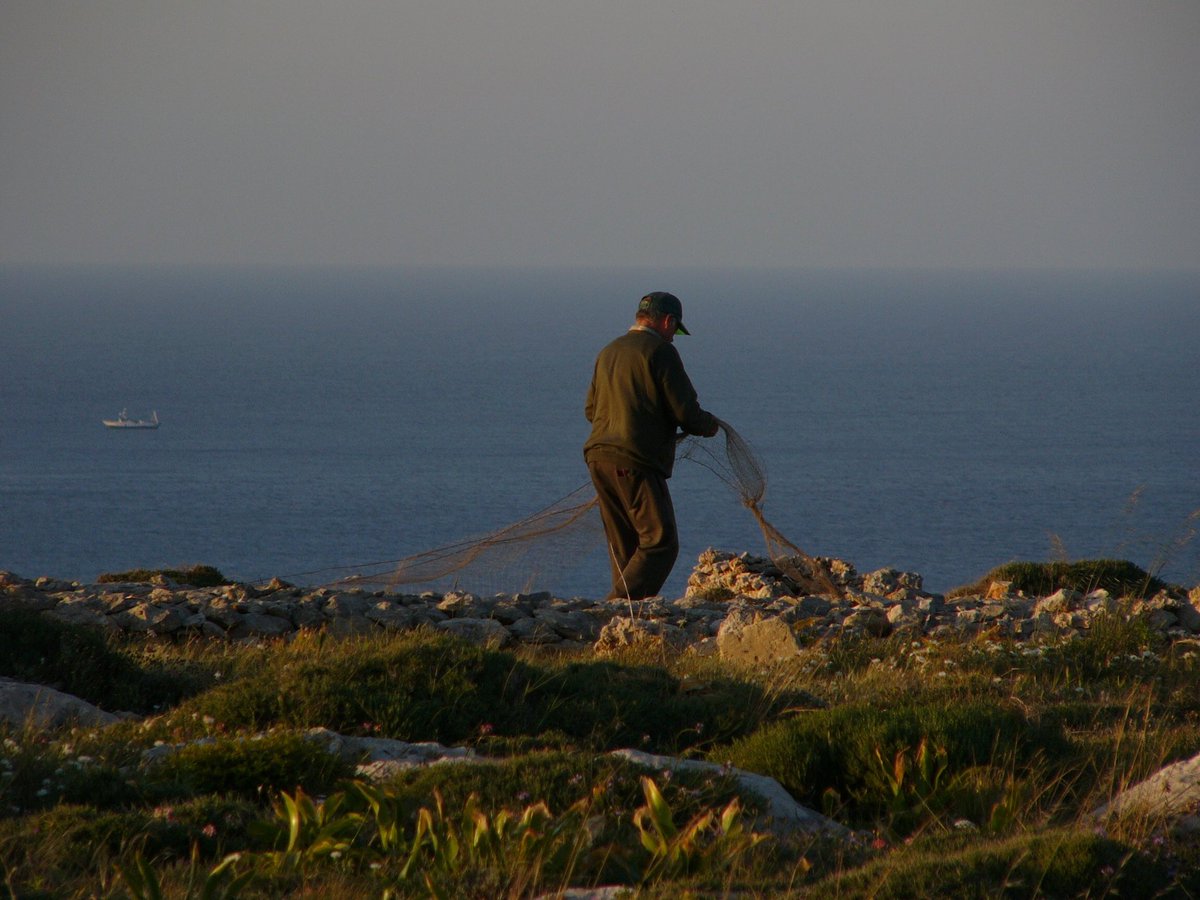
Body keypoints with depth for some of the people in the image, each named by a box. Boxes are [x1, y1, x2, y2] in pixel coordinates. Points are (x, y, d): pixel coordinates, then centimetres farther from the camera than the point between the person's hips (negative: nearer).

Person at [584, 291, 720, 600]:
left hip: (598, 458, 9)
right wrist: (709, 425, 11)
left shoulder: (608, 352, 19)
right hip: (636, 462, -9)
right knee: (661, 543, -8)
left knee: (624, 546, 14)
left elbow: (591, 409, 26)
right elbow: (685, 411, -9)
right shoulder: (659, 351, -6)